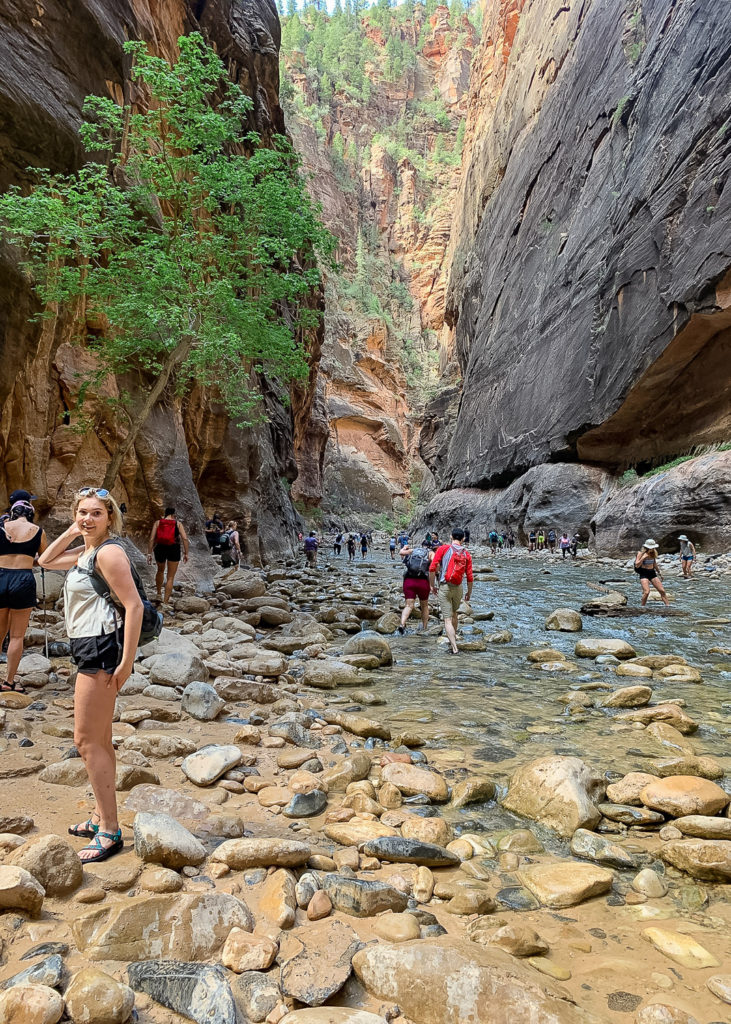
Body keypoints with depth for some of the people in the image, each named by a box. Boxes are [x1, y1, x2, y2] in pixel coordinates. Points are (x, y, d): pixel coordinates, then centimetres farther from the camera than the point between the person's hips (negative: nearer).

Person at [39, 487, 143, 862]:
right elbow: (46, 561, 27)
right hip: (89, 648, 10)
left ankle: (110, 832, 4)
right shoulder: (85, 552, 13)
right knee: (99, 739, 18)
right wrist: (72, 532, 13)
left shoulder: (108, 552, -16)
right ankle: (101, 817, 32)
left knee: (87, 741, -5)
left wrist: (126, 662, -24)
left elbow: (134, 605, -22)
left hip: (101, 649, -10)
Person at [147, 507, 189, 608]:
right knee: (170, 577, 5)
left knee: (160, 570, 30)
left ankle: (159, 595, 38)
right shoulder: (178, 524, 4)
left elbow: (152, 539, -3)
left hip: (160, 548, 2)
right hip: (174, 549, -2)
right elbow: (185, 538, -8)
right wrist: (186, 553, -5)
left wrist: (149, 554, -1)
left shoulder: (158, 523, 6)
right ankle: (165, 603, 0)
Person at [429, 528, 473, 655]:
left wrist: (432, 585, 0)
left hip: (444, 588, -3)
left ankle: (454, 648, -8)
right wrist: (469, 592, 13)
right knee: (454, 614, 26)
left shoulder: (442, 548, -6)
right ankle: (452, 642, 40)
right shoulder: (466, 554, 2)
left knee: (447, 619, -1)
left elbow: (432, 568, -12)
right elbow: (469, 576, -1)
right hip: (458, 588, 4)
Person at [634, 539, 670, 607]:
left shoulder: (653, 553, 6)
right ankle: (642, 607, -5)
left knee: (662, 590, -1)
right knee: (646, 592, -21)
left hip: (652, 573, 6)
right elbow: (637, 565, -16)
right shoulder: (640, 553, -10)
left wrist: (659, 573, 26)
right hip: (644, 574, -6)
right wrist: (643, 557, -25)